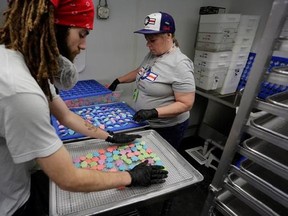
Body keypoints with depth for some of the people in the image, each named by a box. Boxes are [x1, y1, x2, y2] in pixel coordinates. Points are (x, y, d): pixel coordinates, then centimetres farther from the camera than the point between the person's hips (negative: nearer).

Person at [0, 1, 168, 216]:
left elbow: (66, 116, 5)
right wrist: (131, 177, -17)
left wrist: (110, 137, 9)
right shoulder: (21, 90, -37)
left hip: (20, 180, 7)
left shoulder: (31, 64, -4)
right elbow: (68, 179, -29)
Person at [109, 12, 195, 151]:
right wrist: (118, 81, 14)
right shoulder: (152, 54, 1)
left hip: (167, 129, -7)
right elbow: (139, 71, 20)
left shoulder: (180, 64, -24)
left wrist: (154, 112, -33)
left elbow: (186, 104, -25)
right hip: (145, 124, 8)